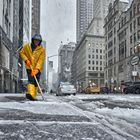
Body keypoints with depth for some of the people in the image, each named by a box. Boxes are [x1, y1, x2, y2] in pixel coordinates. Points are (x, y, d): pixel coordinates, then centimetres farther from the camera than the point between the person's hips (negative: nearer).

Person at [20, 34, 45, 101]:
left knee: (36, 82, 2)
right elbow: (21, 53, 9)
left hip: (37, 68, 1)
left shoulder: (42, 49, -8)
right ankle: (30, 94, -30)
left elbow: (40, 60, -15)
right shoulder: (27, 46, -2)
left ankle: (33, 96, 13)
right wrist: (26, 60, -8)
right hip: (29, 67, 0)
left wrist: (37, 69, -27)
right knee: (31, 80, -19)